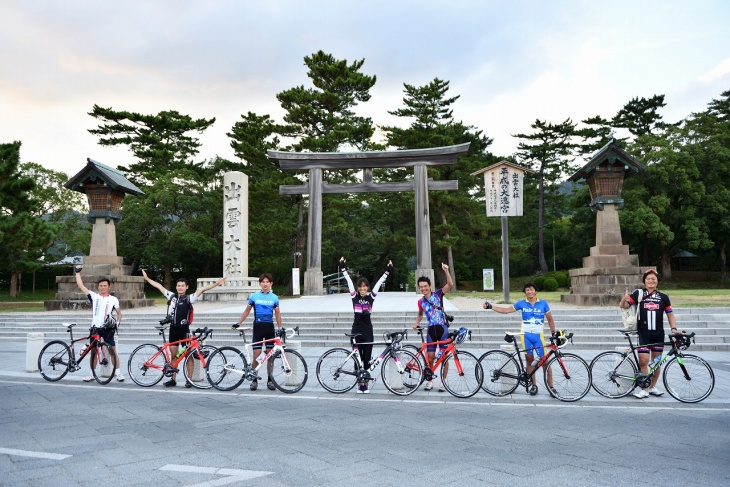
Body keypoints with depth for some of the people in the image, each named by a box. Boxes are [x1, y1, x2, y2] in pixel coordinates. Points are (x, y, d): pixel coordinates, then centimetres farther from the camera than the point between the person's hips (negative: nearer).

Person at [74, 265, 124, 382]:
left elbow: (119, 312, 10)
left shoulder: (113, 299, 5)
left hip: (108, 328, -1)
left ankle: (117, 372, 6)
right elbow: (81, 285, 5)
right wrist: (78, 272, 3)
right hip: (95, 328, 1)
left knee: (113, 350, -1)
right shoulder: (94, 296, 6)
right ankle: (92, 374, 17)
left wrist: (118, 322, -7)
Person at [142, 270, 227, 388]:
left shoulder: (189, 298, -5)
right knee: (173, 355, 10)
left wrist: (216, 284, -27)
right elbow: (159, 286, 16)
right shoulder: (172, 296, 7)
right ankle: (173, 379, 18)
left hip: (184, 329, -4)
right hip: (173, 329, 5)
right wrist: (147, 278, 25)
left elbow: (202, 289, -17)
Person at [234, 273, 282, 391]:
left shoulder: (274, 298, 4)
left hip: (270, 328, 1)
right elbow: (247, 311, 10)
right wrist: (238, 323, 5)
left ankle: (270, 380, 13)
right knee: (256, 355, -4)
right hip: (258, 327, -1)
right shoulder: (254, 296, 2)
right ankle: (254, 380, 8)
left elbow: (277, 314, 7)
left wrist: (280, 328, -1)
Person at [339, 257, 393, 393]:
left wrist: (388, 271, -5)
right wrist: (343, 268, 1)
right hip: (356, 329, 0)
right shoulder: (354, 296, 2)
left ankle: (366, 383, 11)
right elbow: (349, 280, 1)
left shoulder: (371, 296, 2)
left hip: (367, 329, 0)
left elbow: (379, 282, -1)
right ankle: (360, 383, 12)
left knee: (367, 357, 3)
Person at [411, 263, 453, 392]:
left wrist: (446, 271, -30)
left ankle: (443, 381, 11)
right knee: (430, 357, 3)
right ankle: (430, 381, 18)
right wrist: (417, 323, 11)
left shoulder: (438, 294, -3)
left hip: (442, 328, -3)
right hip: (431, 330, 3)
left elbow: (450, 285, -18)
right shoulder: (421, 301, 7)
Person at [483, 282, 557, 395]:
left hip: (538, 336, -1)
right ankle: (534, 385, 17)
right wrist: (490, 306, -2)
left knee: (544, 361, -3)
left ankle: (551, 387, 6)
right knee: (529, 360, 6)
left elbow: (550, 319, 8)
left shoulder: (543, 303, -1)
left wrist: (553, 333, 4)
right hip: (526, 335, 1)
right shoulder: (521, 303, 1)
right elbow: (506, 310, 4)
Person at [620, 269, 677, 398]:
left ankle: (652, 387, 25)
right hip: (643, 333, -3)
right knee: (643, 360, -10)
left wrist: (673, 328, -4)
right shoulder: (638, 294, 0)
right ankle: (644, 389, 1)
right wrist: (624, 299, -28)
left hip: (658, 334, 3)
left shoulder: (663, 297, 7)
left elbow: (670, 314, 11)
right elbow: (623, 305, -6)